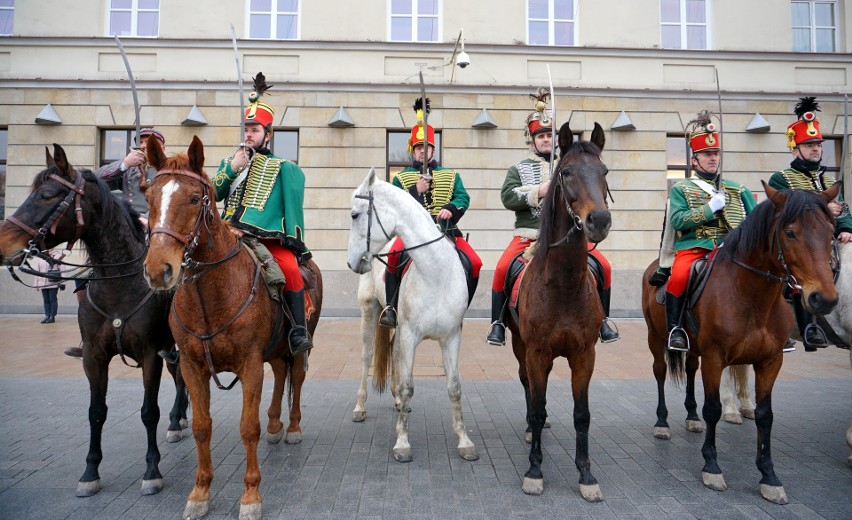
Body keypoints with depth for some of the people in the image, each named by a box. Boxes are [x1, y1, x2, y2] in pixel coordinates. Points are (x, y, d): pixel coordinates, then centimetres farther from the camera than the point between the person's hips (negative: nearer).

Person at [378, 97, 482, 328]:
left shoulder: (451, 175, 20)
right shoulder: (401, 178, 15)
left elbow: (463, 198, 5)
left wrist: (451, 209, -17)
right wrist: (416, 190, -11)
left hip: (446, 230, 2)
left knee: (475, 263, -18)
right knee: (395, 256, -32)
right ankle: (392, 307, -18)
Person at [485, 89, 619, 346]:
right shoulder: (519, 169, 12)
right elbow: (507, 197, -4)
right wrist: (538, 192, -15)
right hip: (528, 233, -2)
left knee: (603, 266, -13)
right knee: (502, 268, -26)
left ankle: (602, 320, 7)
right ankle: (498, 323, -11)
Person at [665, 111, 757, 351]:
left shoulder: (738, 189, 22)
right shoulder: (681, 189, 10)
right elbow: (677, 220, -6)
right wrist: (710, 208, -11)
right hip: (693, 247, -4)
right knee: (679, 276, -34)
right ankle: (675, 328, -17)